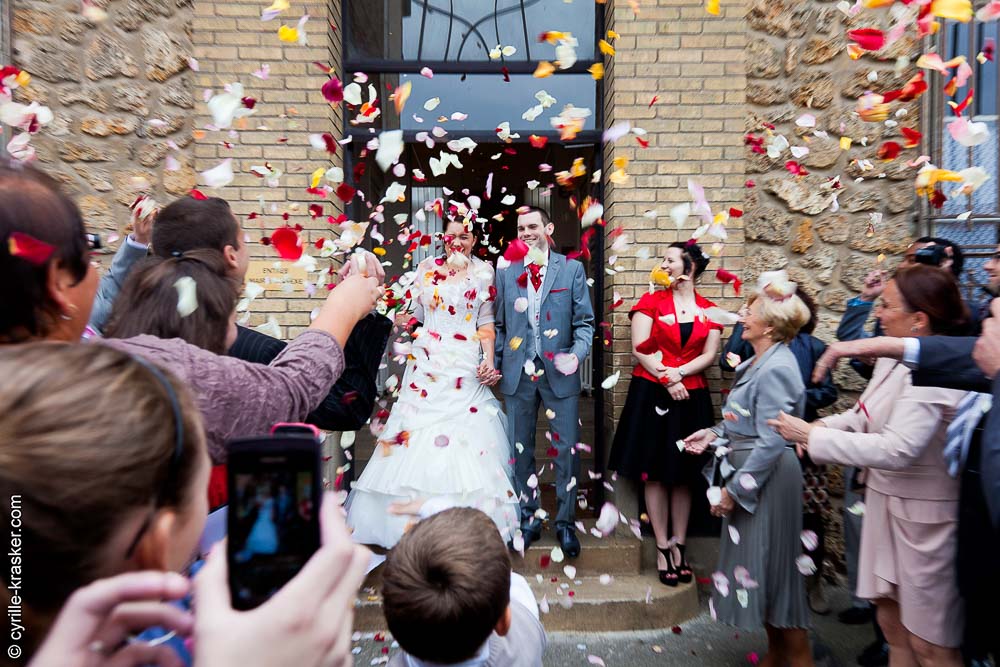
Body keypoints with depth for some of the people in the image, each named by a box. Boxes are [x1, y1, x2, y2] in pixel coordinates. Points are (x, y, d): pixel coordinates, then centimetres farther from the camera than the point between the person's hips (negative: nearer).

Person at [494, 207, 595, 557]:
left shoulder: (572, 269, 4)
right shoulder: (505, 272, 9)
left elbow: (584, 321, 1)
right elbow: (500, 325, 11)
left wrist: (577, 354, -16)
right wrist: (495, 364, 2)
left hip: (560, 372, -2)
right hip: (518, 373, 2)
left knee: (567, 449, 3)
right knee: (520, 449, 10)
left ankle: (565, 523, 20)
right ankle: (529, 519, 26)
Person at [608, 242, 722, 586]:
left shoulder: (708, 310, 8)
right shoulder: (651, 301, 3)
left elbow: (710, 355, 0)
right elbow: (640, 349, -5)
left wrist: (679, 372, -15)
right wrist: (666, 380, -12)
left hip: (692, 398, 2)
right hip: (652, 394, -2)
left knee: (683, 475, 10)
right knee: (655, 474, 3)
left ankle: (679, 545, 22)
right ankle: (662, 548, 13)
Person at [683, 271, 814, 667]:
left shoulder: (776, 369, -20)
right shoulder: (758, 362, 9)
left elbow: (771, 442, -23)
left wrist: (735, 488, -20)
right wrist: (714, 433, 6)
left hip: (765, 479, -10)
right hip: (746, 470, 10)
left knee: (769, 565, 4)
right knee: (754, 562, 18)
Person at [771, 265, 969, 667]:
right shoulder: (893, 357, 2)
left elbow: (897, 449, -32)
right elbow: (867, 415, 11)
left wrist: (812, 436, -26)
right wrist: (824, 425, -9)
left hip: (921, 517, -8)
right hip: (888, 504, 8)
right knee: (892, 622, 22)